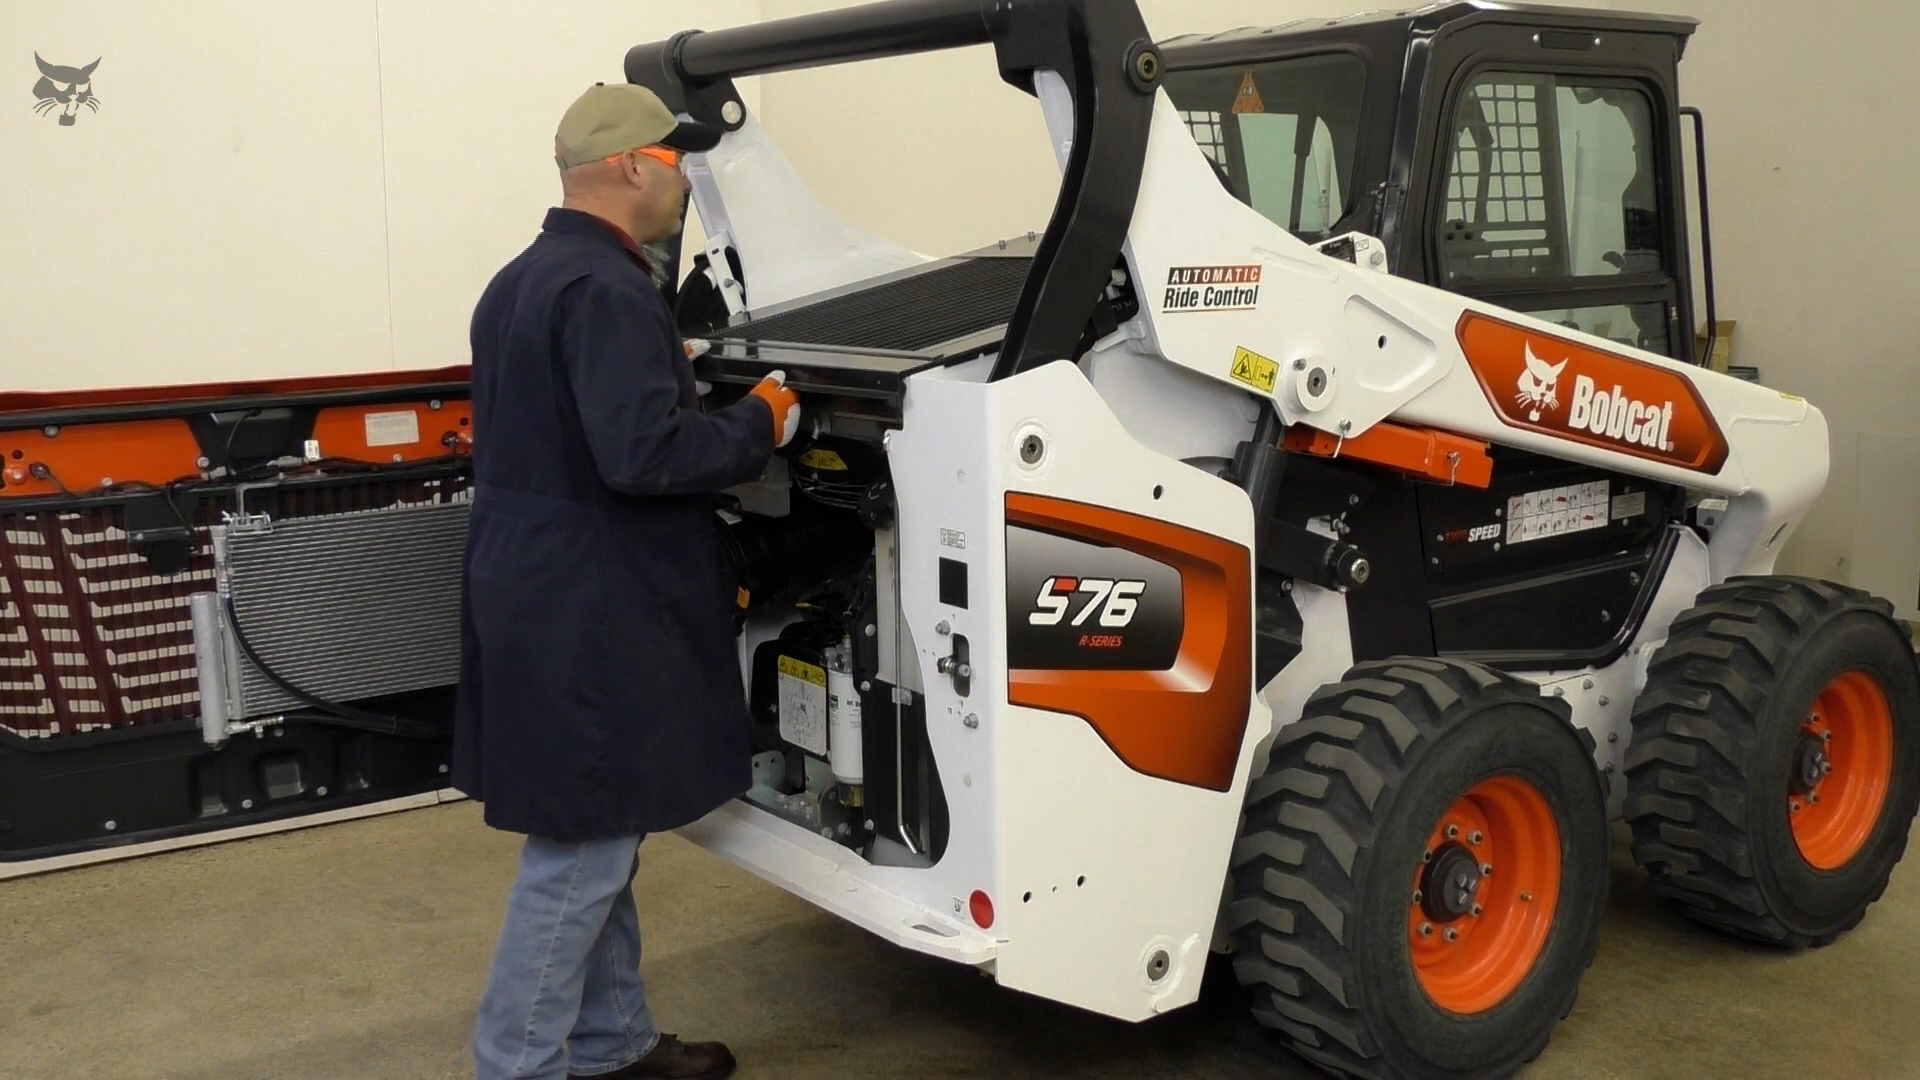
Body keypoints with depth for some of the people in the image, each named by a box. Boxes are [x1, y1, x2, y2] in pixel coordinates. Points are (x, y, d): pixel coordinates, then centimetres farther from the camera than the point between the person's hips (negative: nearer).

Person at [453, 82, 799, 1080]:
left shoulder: (520, 281, 15)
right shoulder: (604, 290, -19)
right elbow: (643, 454, -28)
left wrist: (663, 371, 18)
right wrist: (760, 423, -14)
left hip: (540, 602, 11)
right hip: (590, 620, -11)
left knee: (595, 838, 19)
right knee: (577, 851, -1)